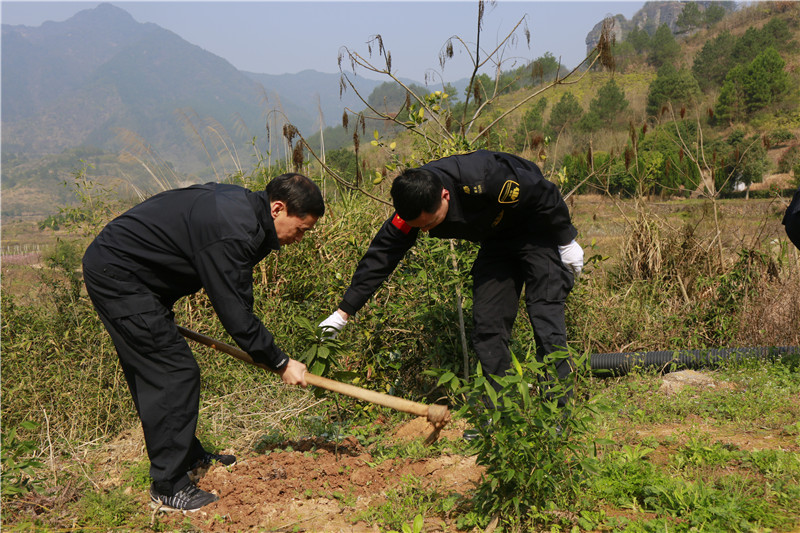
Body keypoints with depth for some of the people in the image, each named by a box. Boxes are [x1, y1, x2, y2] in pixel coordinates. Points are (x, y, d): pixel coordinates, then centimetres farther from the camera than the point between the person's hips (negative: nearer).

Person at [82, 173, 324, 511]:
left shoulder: (240, 203, 5)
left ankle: (188, 456, 31)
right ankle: (167, 487, -1)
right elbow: (236, 315, -24)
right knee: (175, 373, -10)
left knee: (151, 373, 18)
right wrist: (280, 363, -12)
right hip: (118, 276, -10)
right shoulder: (232, 233, -27)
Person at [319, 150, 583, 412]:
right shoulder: (411, 209, -21)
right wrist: (343, 312, -10)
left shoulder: (484, 179, -39)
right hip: (496, 238, 6)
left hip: (538, 227, -5)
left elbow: (546, 195, -24)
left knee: (545, 315, -14)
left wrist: (566, 242, -11)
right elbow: (380, 255, -13)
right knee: (486, 322, -2)